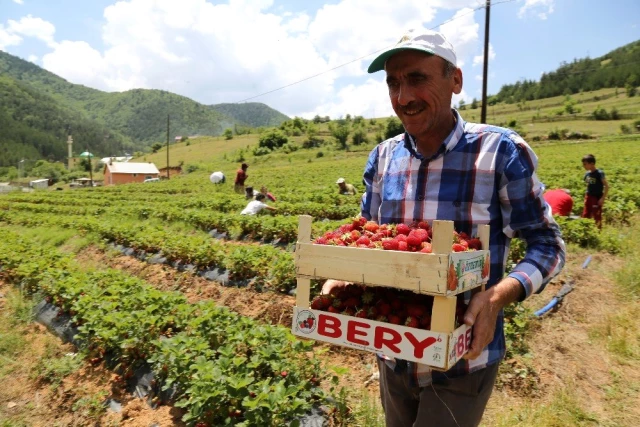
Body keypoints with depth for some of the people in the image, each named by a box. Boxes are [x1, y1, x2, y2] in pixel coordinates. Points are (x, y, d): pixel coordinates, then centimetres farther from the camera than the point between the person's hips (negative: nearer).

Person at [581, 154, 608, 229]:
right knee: (585, 216, 10)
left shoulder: (599, 173, -15)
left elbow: (606, 186, -14)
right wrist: (586, 197, 11)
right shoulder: (587, 173, 4)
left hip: (597, 198, -7)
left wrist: (603, 198, -18)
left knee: (597, 217, 2)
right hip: (589, 197, 7)